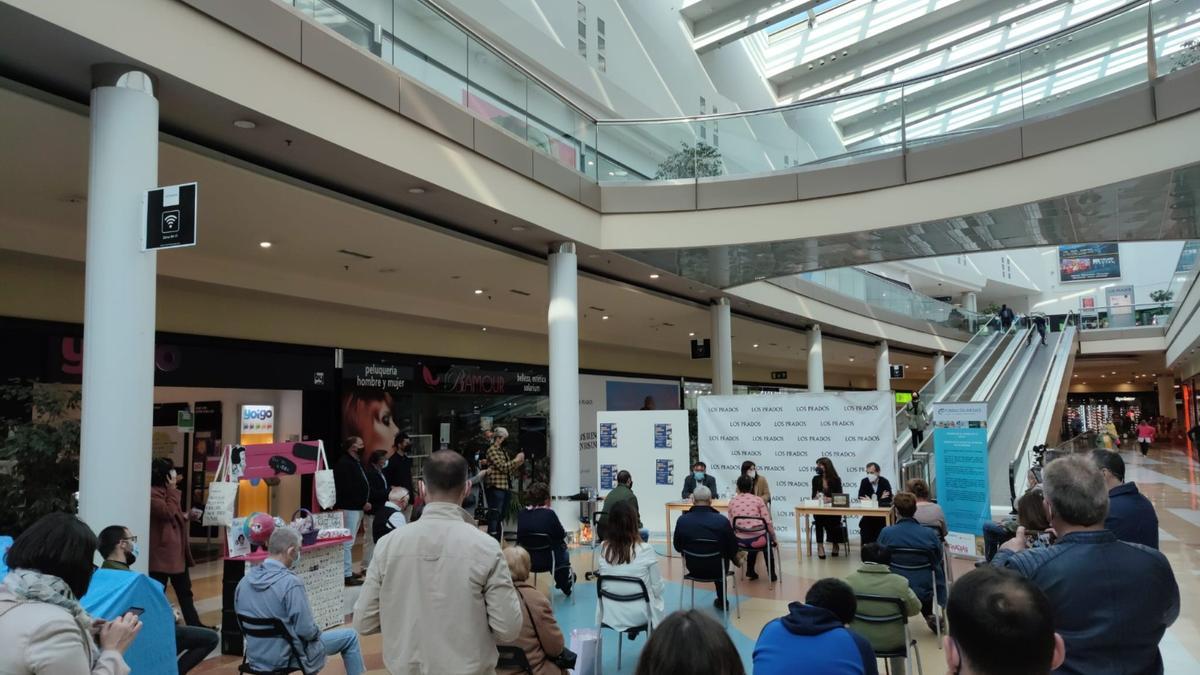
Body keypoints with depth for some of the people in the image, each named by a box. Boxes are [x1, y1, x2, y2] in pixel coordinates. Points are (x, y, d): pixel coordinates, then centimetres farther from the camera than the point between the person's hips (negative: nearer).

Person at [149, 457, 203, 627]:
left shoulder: (167, 491, 18)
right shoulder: (152, 493, -15)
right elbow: (168, 512, -24)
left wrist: (186, 516, 9)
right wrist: (172, 489, -18)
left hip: (177, 550, 10)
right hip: (161, 551, -10)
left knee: (184, 590, 12)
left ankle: (194, 624, 17)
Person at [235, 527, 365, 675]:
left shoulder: (244, 581, -5)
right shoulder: (291, 583, -26)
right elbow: (307, 631, -22)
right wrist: (318, 633, -1)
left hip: (255, 657, 7)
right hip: (286, 658, -7)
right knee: (349, 636, 9)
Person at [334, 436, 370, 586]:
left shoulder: (357, 463, 17)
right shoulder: (344, 464, -15)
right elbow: (347, 489, -22)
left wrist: (366, 502, 6)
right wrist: (363, 503, -16)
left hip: (358, 507, 10)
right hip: (349, 508, -10)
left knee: (349, 542, 16)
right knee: (347, 542, -7)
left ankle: (348, 571, 24)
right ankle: (346, 575, -5)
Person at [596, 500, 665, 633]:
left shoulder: (603, 548, -10)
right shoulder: (646, 550, -20)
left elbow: (604, 585, 4)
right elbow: (657, 588, -9)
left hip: (610, 615, 3)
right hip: (639, 616, -3)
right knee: (658, 598, 30)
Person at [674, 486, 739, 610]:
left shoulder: (682, 520, -17)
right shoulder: (722, 520, -22)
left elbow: (678, 547, -2)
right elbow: (733, 549, -10)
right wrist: (734, 557, 14)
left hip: (693, 568, 2)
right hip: (716, 569, -2)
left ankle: (721, 600, 48)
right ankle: (721, 601, 47)